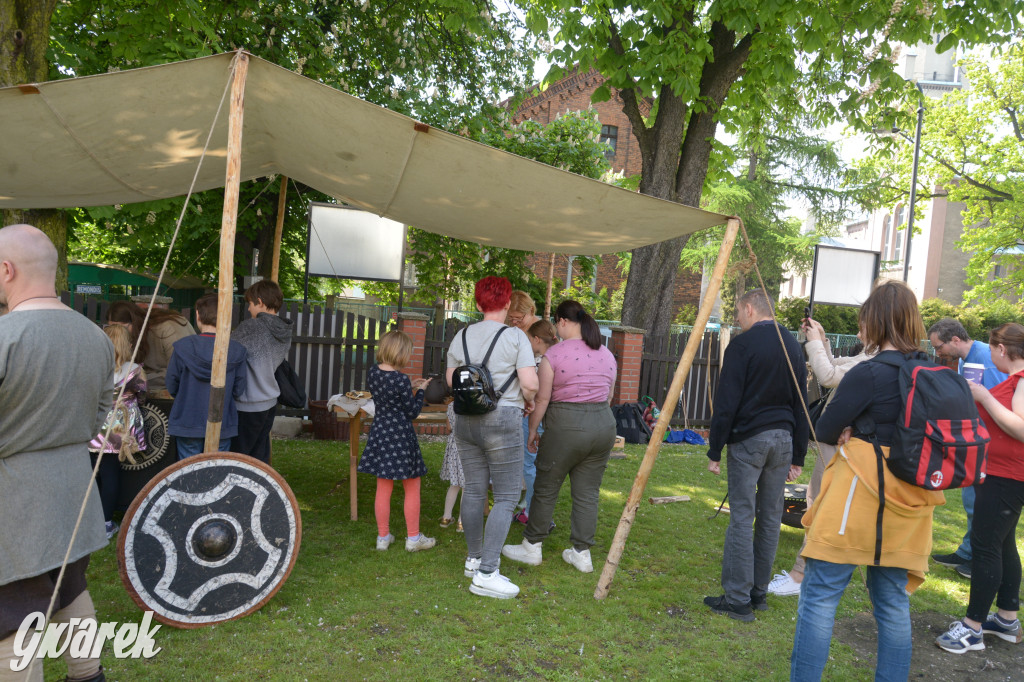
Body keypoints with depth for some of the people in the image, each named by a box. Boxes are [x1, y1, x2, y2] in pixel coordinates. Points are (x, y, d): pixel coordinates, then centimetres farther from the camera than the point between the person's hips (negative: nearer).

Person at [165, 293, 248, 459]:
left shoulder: (182, 347, -12)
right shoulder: (237, 351, -10)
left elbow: (172, 387, -3)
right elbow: (239, 391, -3)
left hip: (187, 425, -1)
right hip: (223, 426, 1)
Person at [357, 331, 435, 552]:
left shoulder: (373, 372, 1)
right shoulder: (401, 379, -20)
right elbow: (412, 412, -11)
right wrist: (420, 391, 2)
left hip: (379, 434, 6)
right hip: (401, 436, -6)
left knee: (383, 488, 14)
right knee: (412, 488, 9)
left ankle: (383, 537, 21)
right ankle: (413, 538, 17)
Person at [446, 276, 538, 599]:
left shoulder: (462, 336, 6)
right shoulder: (515, 337, -9)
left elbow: (450, 379, 11)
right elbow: (530, 383, -14)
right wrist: (527, 401, 6)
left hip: (466, 420, 6)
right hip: (502, 420, -6)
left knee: (474, 490, 15)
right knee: (506, 496, 0)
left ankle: (473, 559, 26)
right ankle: (486, 573, -3)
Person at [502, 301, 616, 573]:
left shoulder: (554, 354, -9)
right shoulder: (607, 355, 9)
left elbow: (542, 399, -7)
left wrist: (532, 430, 5)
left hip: (566, 427, -5)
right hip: (604, 425, 6)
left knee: (545, 489, 8)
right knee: (588, 493, 11)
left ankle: (531, 547, 20)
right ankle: (582, 553, 17)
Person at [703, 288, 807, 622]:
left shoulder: (742, 345, -9)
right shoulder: (793, 346, 10)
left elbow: (726, 403, -12)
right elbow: (801, 404, 12)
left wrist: (715, 451, -6)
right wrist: (797, 456, 16)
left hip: (748, 439, -6)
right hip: (783, 438, 6)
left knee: (741, 519, -3)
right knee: (771, 517, 12)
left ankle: (738, 600, 1)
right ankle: (759, 592, 21)